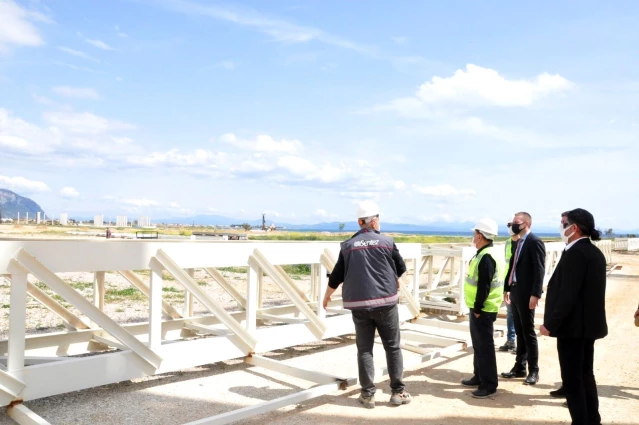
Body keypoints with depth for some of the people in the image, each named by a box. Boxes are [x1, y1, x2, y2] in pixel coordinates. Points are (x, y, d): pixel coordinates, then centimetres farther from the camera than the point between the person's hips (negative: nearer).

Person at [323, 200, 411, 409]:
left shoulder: (348, 245, 3)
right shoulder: (386, 242, -2)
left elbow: (336, 276, 7)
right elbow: (401, 268, 9)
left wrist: (327, 296, 24)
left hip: (358, 304, 2)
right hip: (385, 302, -2)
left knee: (364, 349, 10)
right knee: (392, 347, 10)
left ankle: (368, 394, 12)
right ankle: (398, 392, 15)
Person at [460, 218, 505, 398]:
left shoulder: (486, 257, -20)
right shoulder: (484, 254, 12)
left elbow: (484, 286, -23)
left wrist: (478, 308, -18)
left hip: (483, 309, -10)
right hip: (479, 308, 10)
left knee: (485, 346, -3)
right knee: (478, 343, 18)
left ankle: (489, 385, 6)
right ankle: (479, 377, 31)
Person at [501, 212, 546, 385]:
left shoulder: (535, 242, -13)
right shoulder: (519, 242, 13)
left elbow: (540, 270, -18)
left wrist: (535, 294, -22)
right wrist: (507, 288, 15)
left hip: (526, 294, -8)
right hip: (515, 292, 8)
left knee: (529, 332, 1)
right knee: (519, 332, 14)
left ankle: (533, 371, 13)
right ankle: (519, 367, 23)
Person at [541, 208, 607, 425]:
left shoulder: (575, 252, -18)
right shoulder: (595, 252, 11)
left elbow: (568, 294, -23)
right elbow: (590, 291, 14)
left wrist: (551, 324, -18)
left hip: (573, 325, -10)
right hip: (589, 323, 10)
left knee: (572, 379, -1)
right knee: (585, 375, 18)